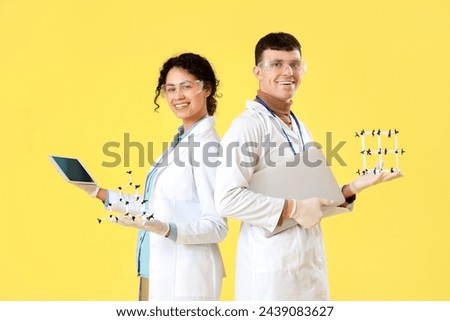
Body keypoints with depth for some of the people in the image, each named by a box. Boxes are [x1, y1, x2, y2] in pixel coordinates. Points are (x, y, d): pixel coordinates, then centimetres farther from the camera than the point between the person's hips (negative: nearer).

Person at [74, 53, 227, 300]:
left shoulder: (206, 146, -15)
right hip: (158, 272, 8)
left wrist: (167, 229, -31)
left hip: (184, 277, -8)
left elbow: (217, 226, -17)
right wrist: (103, 195, 17)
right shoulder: (181, 140, 11)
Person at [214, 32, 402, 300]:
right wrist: (292, 209, -18)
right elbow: (227, 199, -20)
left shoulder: (299, 128, 15)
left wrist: (351, 189, 5)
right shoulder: (249, 125, -11)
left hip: (311, 267, 8)